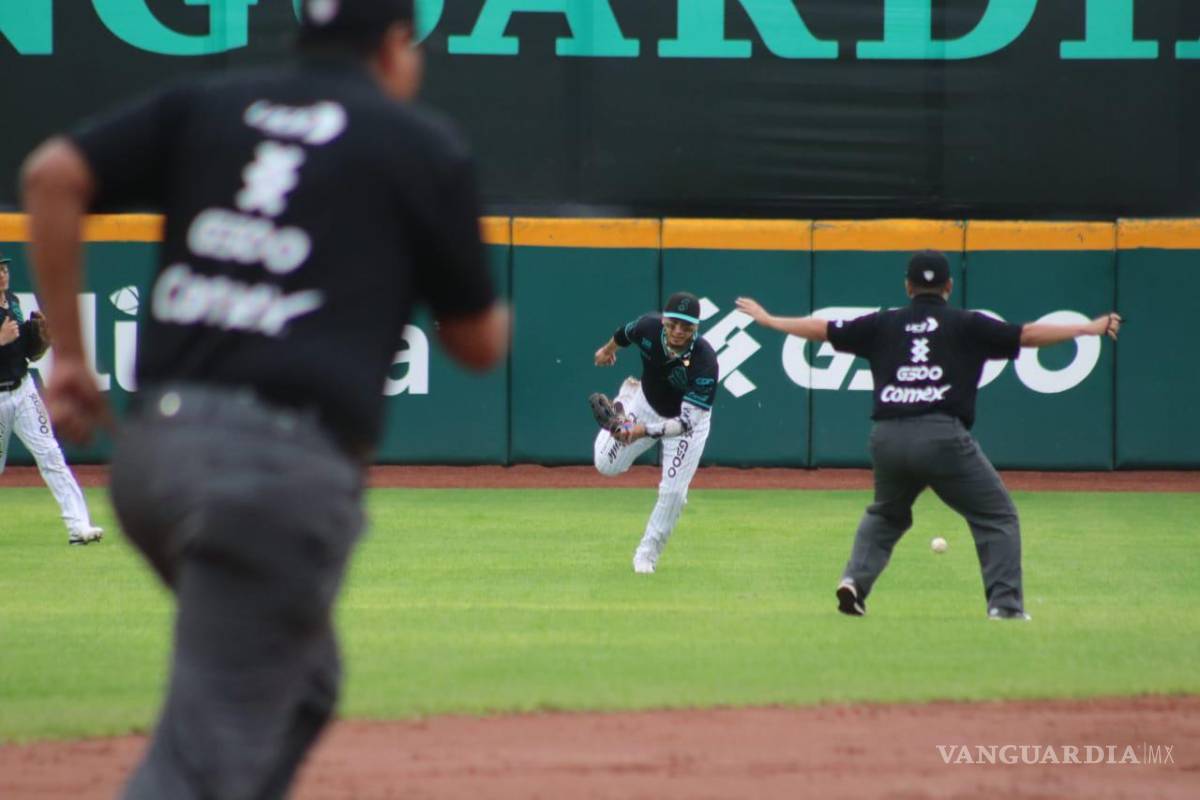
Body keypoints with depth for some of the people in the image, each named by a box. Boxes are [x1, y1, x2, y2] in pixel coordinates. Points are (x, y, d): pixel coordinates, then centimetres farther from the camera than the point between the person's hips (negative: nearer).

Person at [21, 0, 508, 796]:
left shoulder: (205, 106, 16)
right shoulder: (424, 145, 6)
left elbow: (54, 172, 3)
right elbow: (480, 343, 11)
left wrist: (67, 349, 7)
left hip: (153, 448, 6)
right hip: (285, 464, -6)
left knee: (298, 680, 26)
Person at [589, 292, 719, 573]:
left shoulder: (705, 362, -40)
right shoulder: (648, 328, -29)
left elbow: (686, 422, -41)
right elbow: (626, 332, -1)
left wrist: (646, 431, -54)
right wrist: (609, 348, 20)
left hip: (688, 418, -3)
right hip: (646, 405, 3)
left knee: (673, 491, -9)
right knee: (607, 465, 5)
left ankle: (647, 554, 15)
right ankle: (625, 397, 33)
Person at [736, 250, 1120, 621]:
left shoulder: (883, 325, 14)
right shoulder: (966, 325, 7)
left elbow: (821, 329, 20)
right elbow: (1028, 335, 5)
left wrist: (767, 319, 33)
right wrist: (1092, 328, 12)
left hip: (887, 438, 4)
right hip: (943, 436, -4)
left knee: (885, 514, 29)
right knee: (997, 517, 8)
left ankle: (855, 580, 10)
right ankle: (1005, 603, -3)